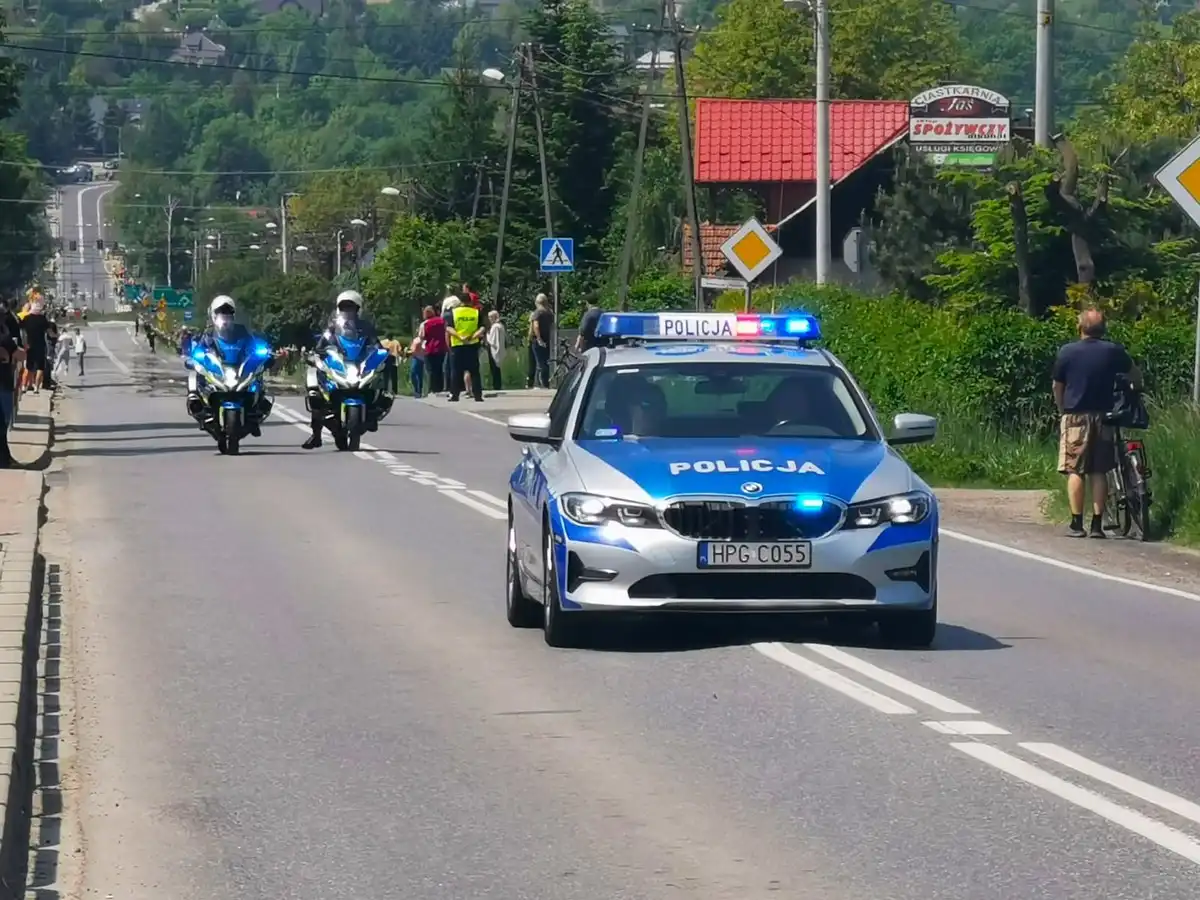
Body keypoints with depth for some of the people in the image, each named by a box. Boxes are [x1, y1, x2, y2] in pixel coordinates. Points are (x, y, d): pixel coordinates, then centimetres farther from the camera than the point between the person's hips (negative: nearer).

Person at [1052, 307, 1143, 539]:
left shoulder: (1067, 352, -5)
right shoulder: (1114, 352, 2)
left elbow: (1057, 387, 2)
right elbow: (1135, 374, 18)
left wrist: (1062, 411, 17)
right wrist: (1136, 391, 38)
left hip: (1075, 416, -2)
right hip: (1103, 416, 2)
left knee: (1075, 471, 0)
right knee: (1099, 472, 5)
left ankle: (1077, 524, -4)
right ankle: (1097, 524, 3)